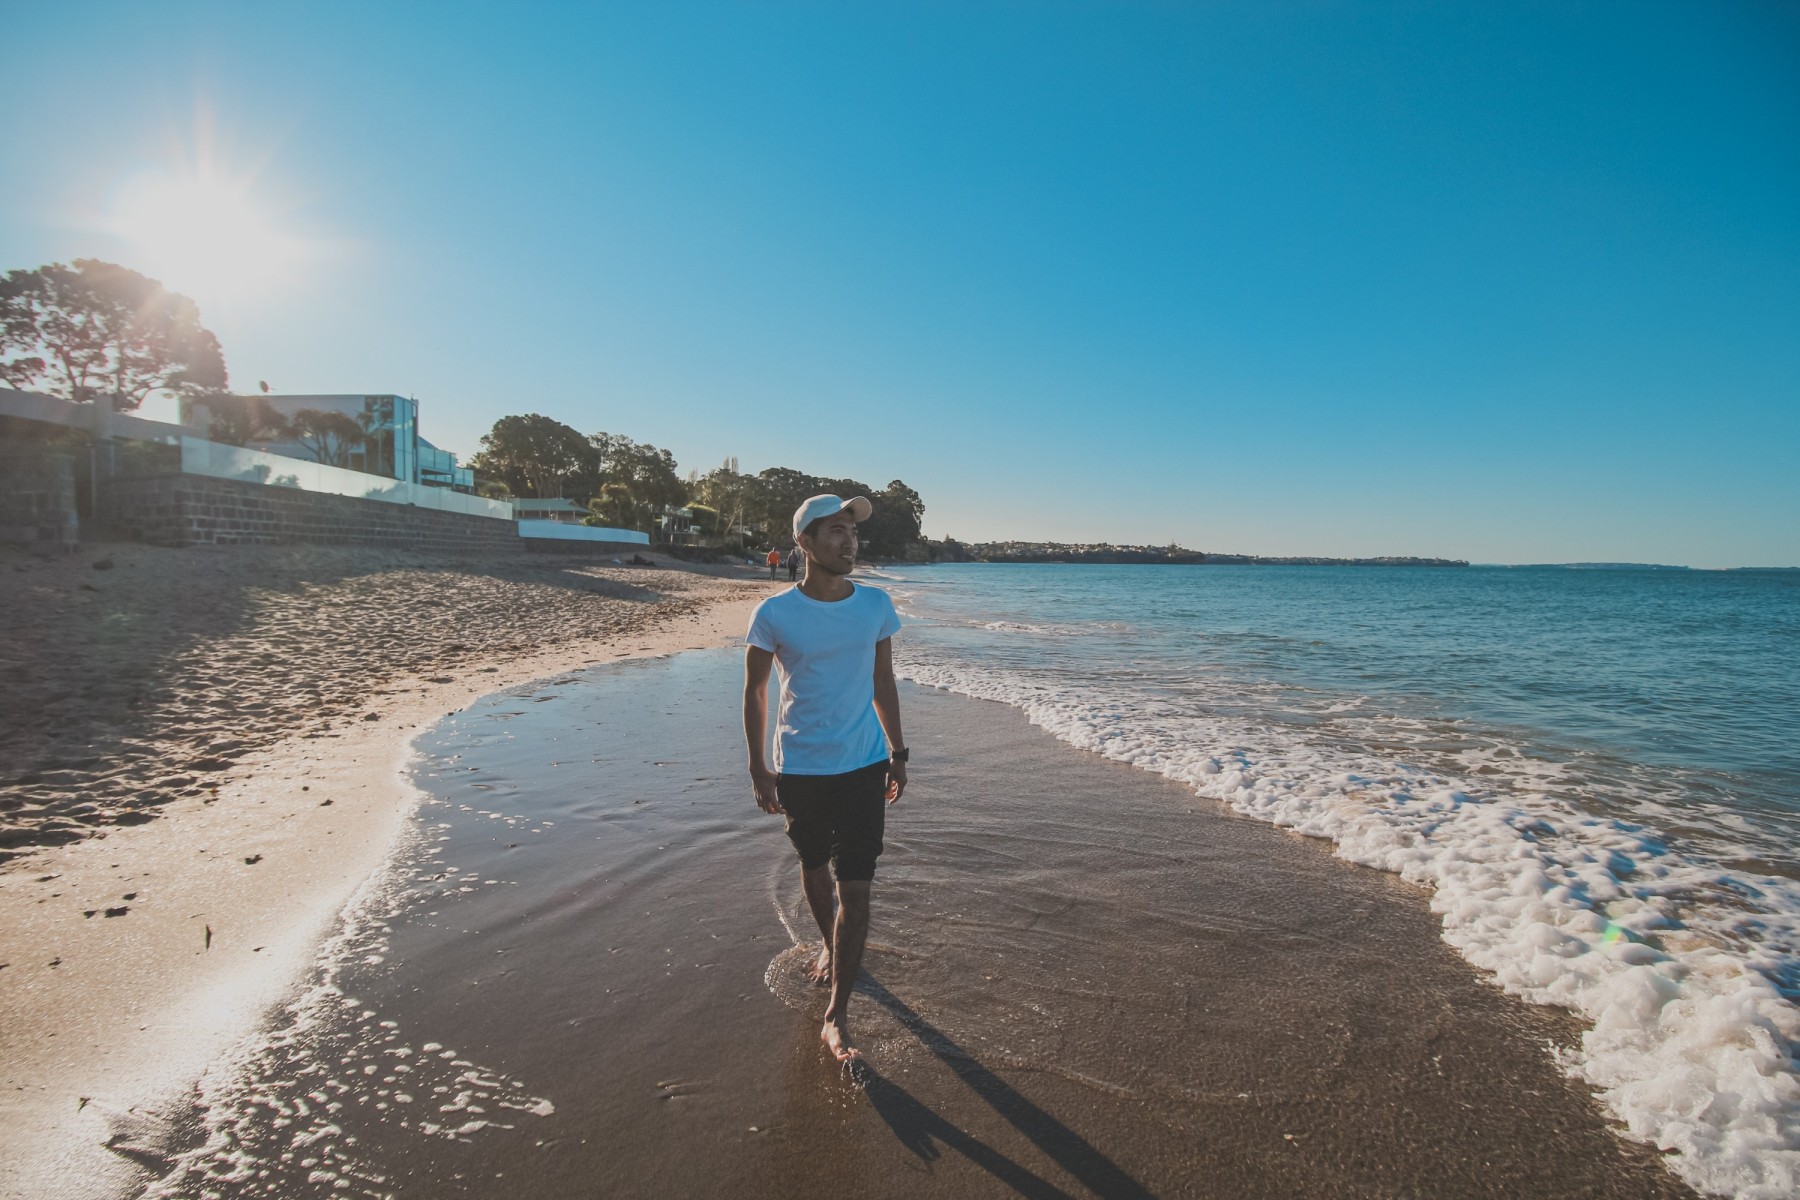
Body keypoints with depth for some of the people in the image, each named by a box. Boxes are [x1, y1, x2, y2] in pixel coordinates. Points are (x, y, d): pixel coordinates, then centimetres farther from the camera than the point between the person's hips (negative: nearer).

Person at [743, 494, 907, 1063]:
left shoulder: (876, 605, -3)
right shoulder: (775, 613, -11)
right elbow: (755, 690, 0)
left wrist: (897, 753, 10)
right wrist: (758, 766, -1)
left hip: (864, 766, 1)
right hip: (800, 769, 0)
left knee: (855, 887, -2)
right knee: (815, 868, 20)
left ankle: (836, 1016, 10)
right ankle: (829, 946, 50)